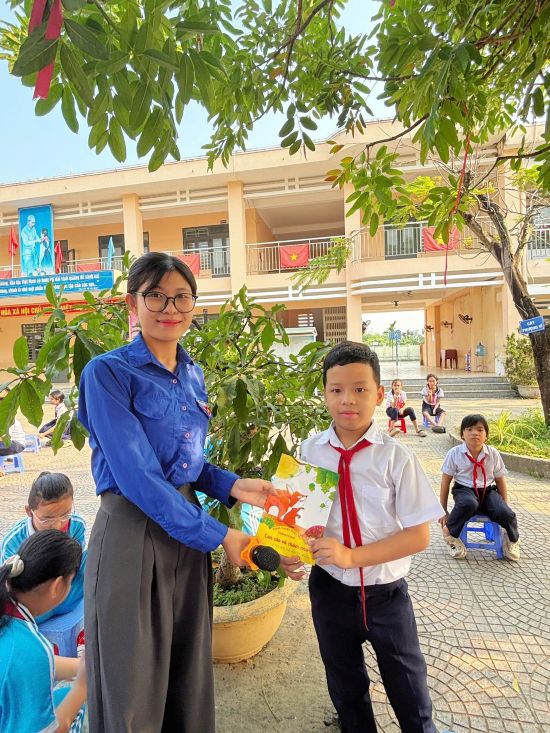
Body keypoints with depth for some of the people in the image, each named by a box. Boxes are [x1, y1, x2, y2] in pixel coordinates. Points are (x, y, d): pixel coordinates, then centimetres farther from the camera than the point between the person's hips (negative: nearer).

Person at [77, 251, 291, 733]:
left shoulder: (193, 375, 7)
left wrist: (233, 486, -4)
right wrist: (219, 536, -18)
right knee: (133, 690, 13)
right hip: (132, 531, -6)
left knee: (190, 674, 21)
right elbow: (136, 476, -21)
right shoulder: (109, 372, -14)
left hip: (187, 528, 6)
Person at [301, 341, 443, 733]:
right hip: (330, 588, 2)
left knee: (409, 690, 21)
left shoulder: (396, 457, -17)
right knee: (345, 688, 26)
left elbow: (419, 535, -16)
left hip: (386, 592, -2)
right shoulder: (309, 451, -10)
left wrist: (351, 555, -25)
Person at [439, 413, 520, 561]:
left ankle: (512, 539, 13)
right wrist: (443, 511, -1)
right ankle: (450, 534, -11)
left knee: (505, 513, -25)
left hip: (488, 490, 3)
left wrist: (505, 506, 10)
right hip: (464, 489, -2)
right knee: (469, 504, -37)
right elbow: (445, 482, -3)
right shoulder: (454, 453, -8)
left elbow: (500, 480, 9)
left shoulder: (493, 454, -2)